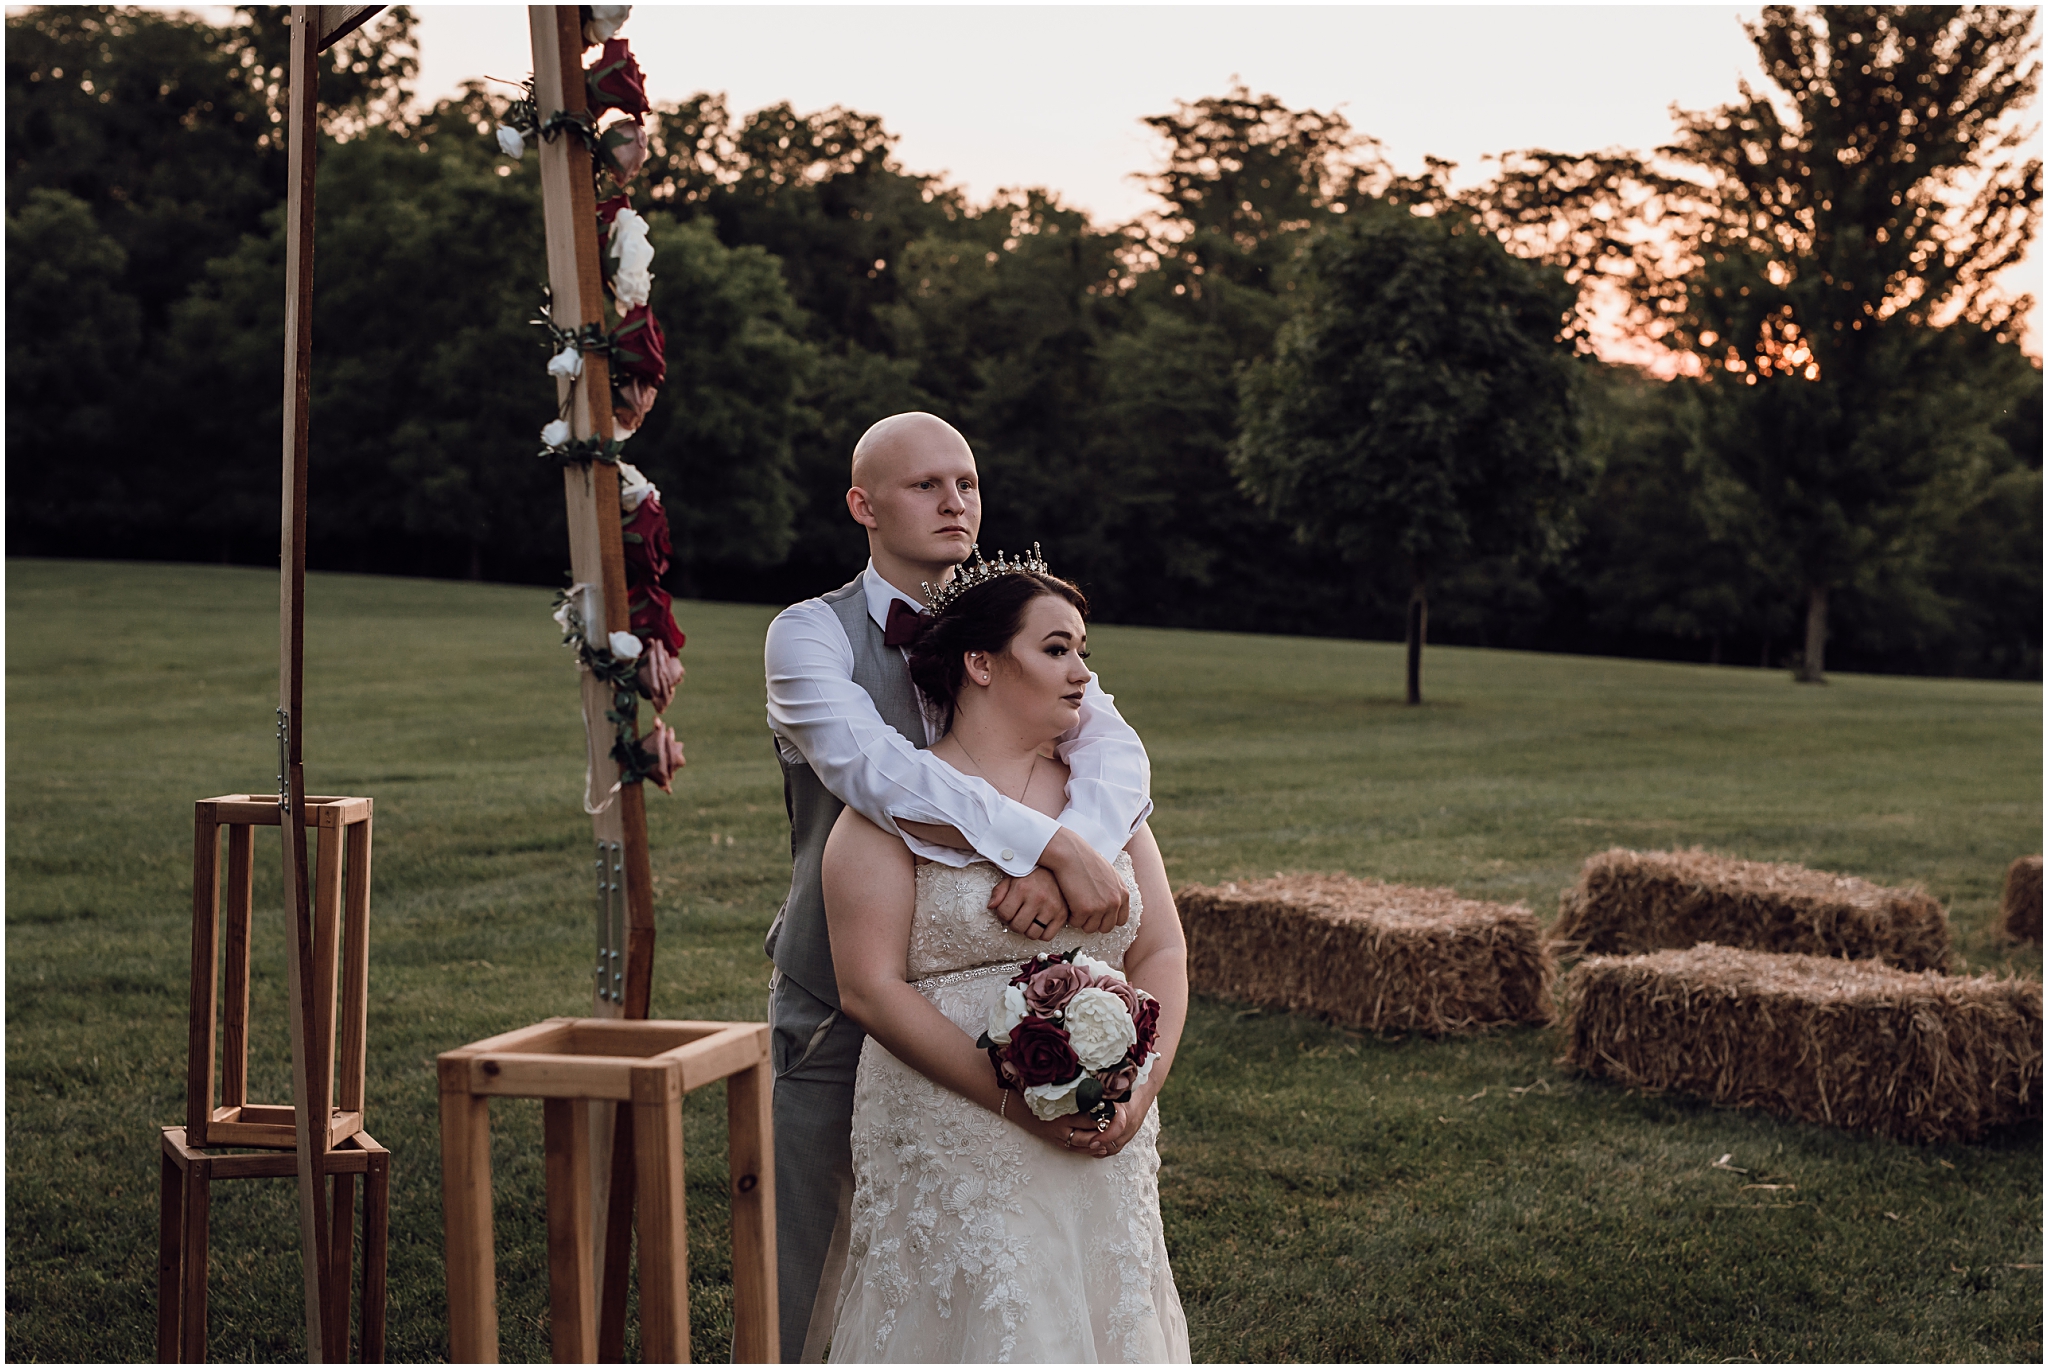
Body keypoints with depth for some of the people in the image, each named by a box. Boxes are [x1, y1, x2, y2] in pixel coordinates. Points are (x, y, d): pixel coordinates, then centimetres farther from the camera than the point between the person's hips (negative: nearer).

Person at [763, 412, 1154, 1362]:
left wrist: (1056, 866, -34)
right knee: (798, 1290, 7)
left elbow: (1116, 750, -14)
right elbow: (875, 770, -27)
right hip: (837, 1019, -3)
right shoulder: (810, 635, -8)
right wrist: (1056, 845, -35)